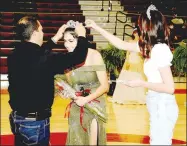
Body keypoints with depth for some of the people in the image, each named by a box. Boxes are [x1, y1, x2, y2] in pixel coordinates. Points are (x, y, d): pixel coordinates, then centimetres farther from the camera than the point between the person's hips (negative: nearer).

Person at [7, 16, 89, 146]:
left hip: (17, 117, 7)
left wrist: (56, 38, 24)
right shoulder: (44, 60, -24)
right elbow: (78, 56, -17)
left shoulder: (15, 55, -2)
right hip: (35, 121, -7)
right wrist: (82, 36, 1)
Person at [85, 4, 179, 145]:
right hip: (158, 106, 9)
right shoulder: (152, 47, 5)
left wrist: (141, 83, -16)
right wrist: (97, 28, 15)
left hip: (163, 106, -9)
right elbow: (122, 44, 14)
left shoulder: (160, 50, -21)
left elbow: (170, 88, -23)